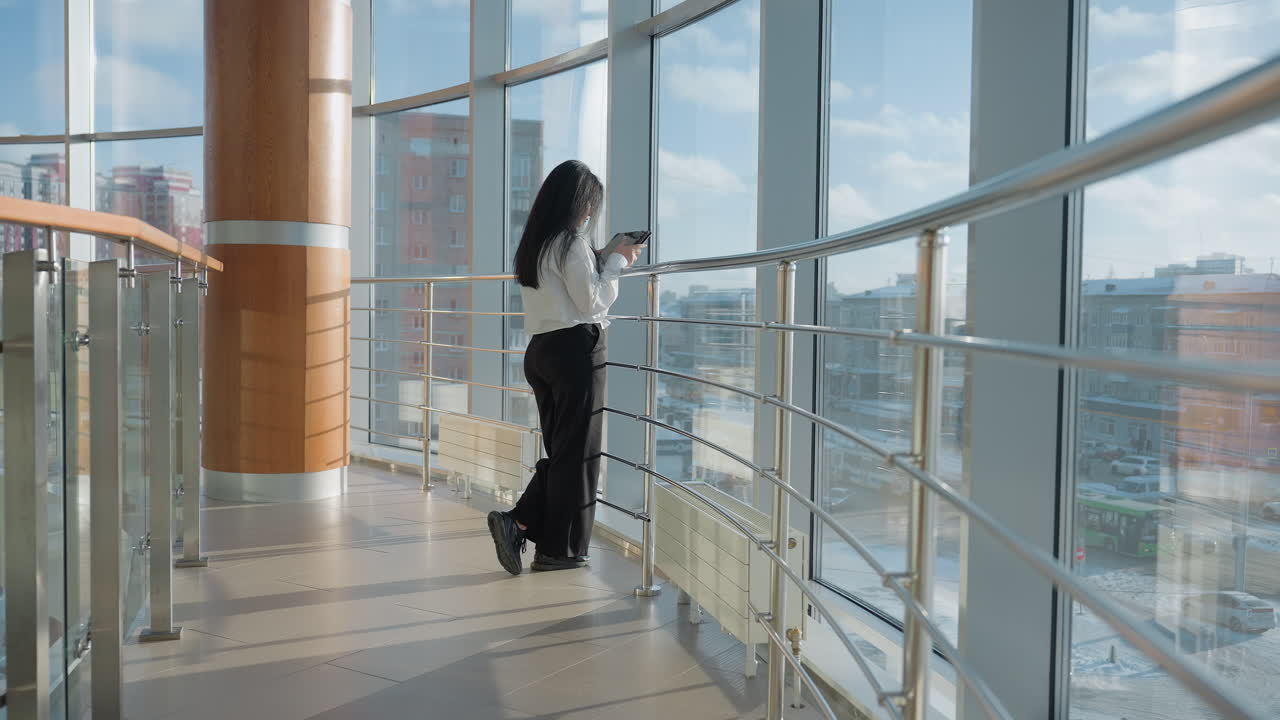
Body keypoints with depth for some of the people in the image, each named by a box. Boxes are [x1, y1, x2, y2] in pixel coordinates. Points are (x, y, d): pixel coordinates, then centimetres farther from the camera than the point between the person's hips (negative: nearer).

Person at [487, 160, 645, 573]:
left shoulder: (533, 244, 14)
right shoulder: (571, 242, -12)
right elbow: (591, 302, -12)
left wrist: (606, 262, 17)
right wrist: (617, 261, -1)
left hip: (540, 350, 8)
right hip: (576, 349, -8)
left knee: (560, 450, 16)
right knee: (576, 452, 2)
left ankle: (516, 523, 2)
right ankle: (558, 550, 8)